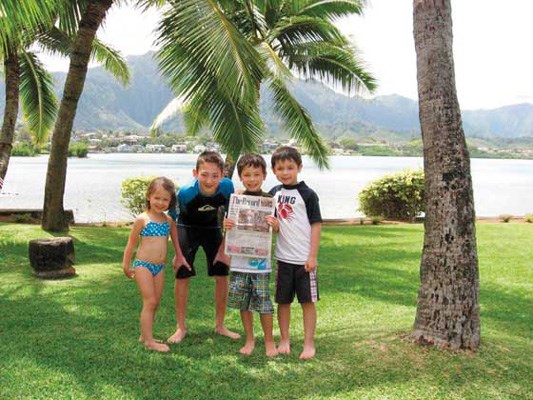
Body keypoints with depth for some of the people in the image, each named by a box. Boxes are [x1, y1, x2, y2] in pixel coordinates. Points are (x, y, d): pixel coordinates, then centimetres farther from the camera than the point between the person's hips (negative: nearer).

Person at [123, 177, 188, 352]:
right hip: (143, 265, -6)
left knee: (155, 303, 10)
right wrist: (126, 265, 1)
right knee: (150, 302, -7)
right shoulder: (142, 219, -8)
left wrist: (179, 256, 18)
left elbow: (175, 238, 19)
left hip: (159, 267, 6)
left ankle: (145, 335, 24)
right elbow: (131, 243, -2)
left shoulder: (168, 220, 5)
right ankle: (149, 341, -1)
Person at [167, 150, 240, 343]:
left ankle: (220, 325, 16)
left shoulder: (226, 187, -29)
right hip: (187, 227, -2)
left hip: (212, 227, 2)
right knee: (182, 276, -5)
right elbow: (172, 221, -17)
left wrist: (223, 249, -9)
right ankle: (181, 328, 10)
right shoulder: (185, 192, -34)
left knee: (222, 274, -1)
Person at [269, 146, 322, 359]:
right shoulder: (274, 193, 7)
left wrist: (313, 256, -12)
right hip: (283, 256, 4)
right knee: (283, 300, 11)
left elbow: (316, 225, -9)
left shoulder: (307, 194, -8)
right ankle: (284, 340, 23)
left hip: (304, 259, -4)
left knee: (308, 301, 4)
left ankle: (309, 343, 13)